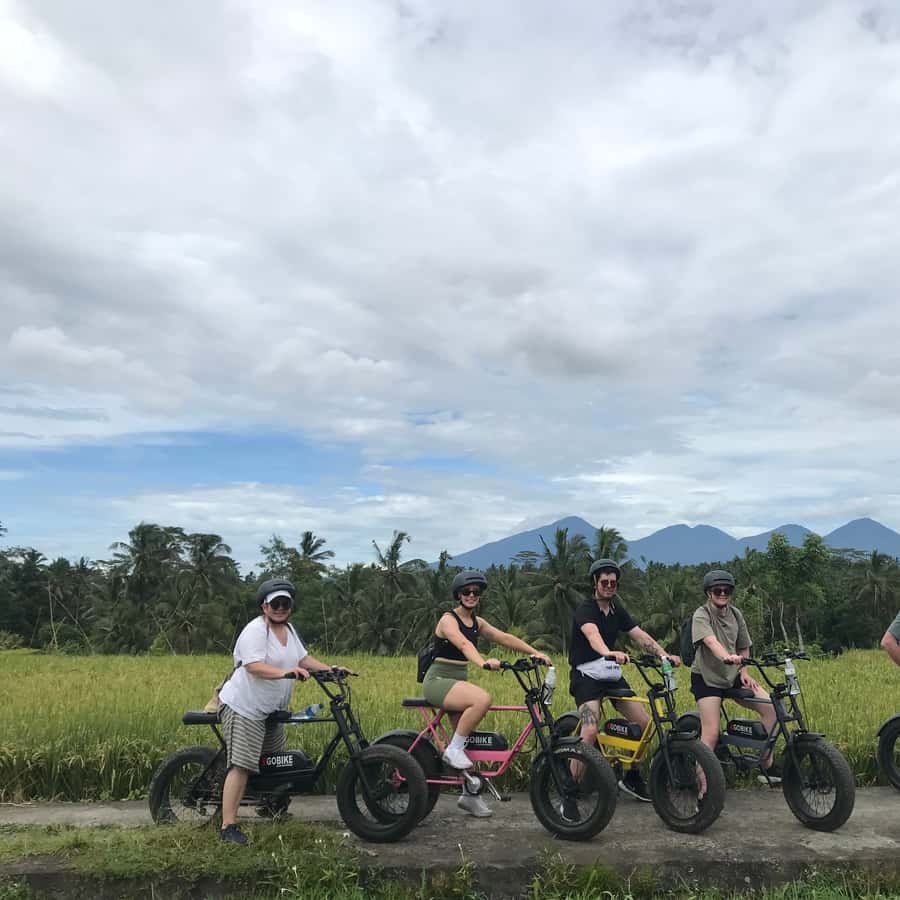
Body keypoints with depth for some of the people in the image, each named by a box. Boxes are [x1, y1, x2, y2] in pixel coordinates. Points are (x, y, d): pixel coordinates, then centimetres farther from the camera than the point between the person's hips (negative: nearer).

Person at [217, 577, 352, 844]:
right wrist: (285, 672, -43)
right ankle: (228, 827, -11)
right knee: (241, 765, -13)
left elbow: (304, 658, 14)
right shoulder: (256, 630, -18)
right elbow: (254, 666, -29)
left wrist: (332, 670, 1)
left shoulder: (288, 630, 11)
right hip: (243, 707, -9)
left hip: (270, 711, 9)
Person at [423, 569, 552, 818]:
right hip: (438, 681, -8)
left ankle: (470, 794, 16)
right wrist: (484, 662, -51)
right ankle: (453, 749, -18)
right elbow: (464, 644, -32)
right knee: (482, 699, -31)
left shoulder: (477, 622, 11)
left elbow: (505, 638, 1)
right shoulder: (448, 620, -13)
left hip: (458, 681, 8)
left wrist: (536, 653, -11)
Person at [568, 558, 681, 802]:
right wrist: (609, 653, -55)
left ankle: (631, 777, 20)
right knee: (590, 731, -25)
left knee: (645, 723, 0)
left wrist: (665, 655, -18)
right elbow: (592, 634, -34)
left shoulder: (617, 611, 10)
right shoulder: (585, 608, -12)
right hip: (586, 674, -7)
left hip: (612, 674, 7)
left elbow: (641, 635, -1)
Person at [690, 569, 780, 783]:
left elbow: (743, 648, 14)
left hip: (733, 676, 6)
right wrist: (727, 657, -52)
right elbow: (711, 641, -33)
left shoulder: (735, 614, 6)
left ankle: (767, 765, 3)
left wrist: (744, 672, -2)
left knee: (771, 708, -9)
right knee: (711, 734, -15)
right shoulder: (701, 615, -13)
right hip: (707, 678, -6)